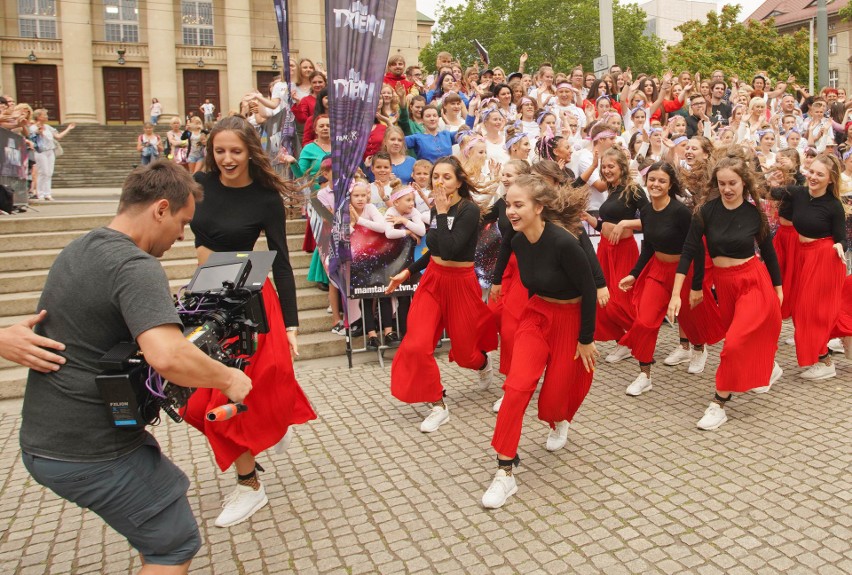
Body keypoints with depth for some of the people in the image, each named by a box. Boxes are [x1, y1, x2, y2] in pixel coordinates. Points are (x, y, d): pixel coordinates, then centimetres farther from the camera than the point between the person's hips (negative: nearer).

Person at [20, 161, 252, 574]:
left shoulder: (77, 250, 8)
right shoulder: (136, 267, -23)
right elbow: (168, 357, -38)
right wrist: (228, 379, -23)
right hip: (89, 454, -10)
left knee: (169, 489, 25)